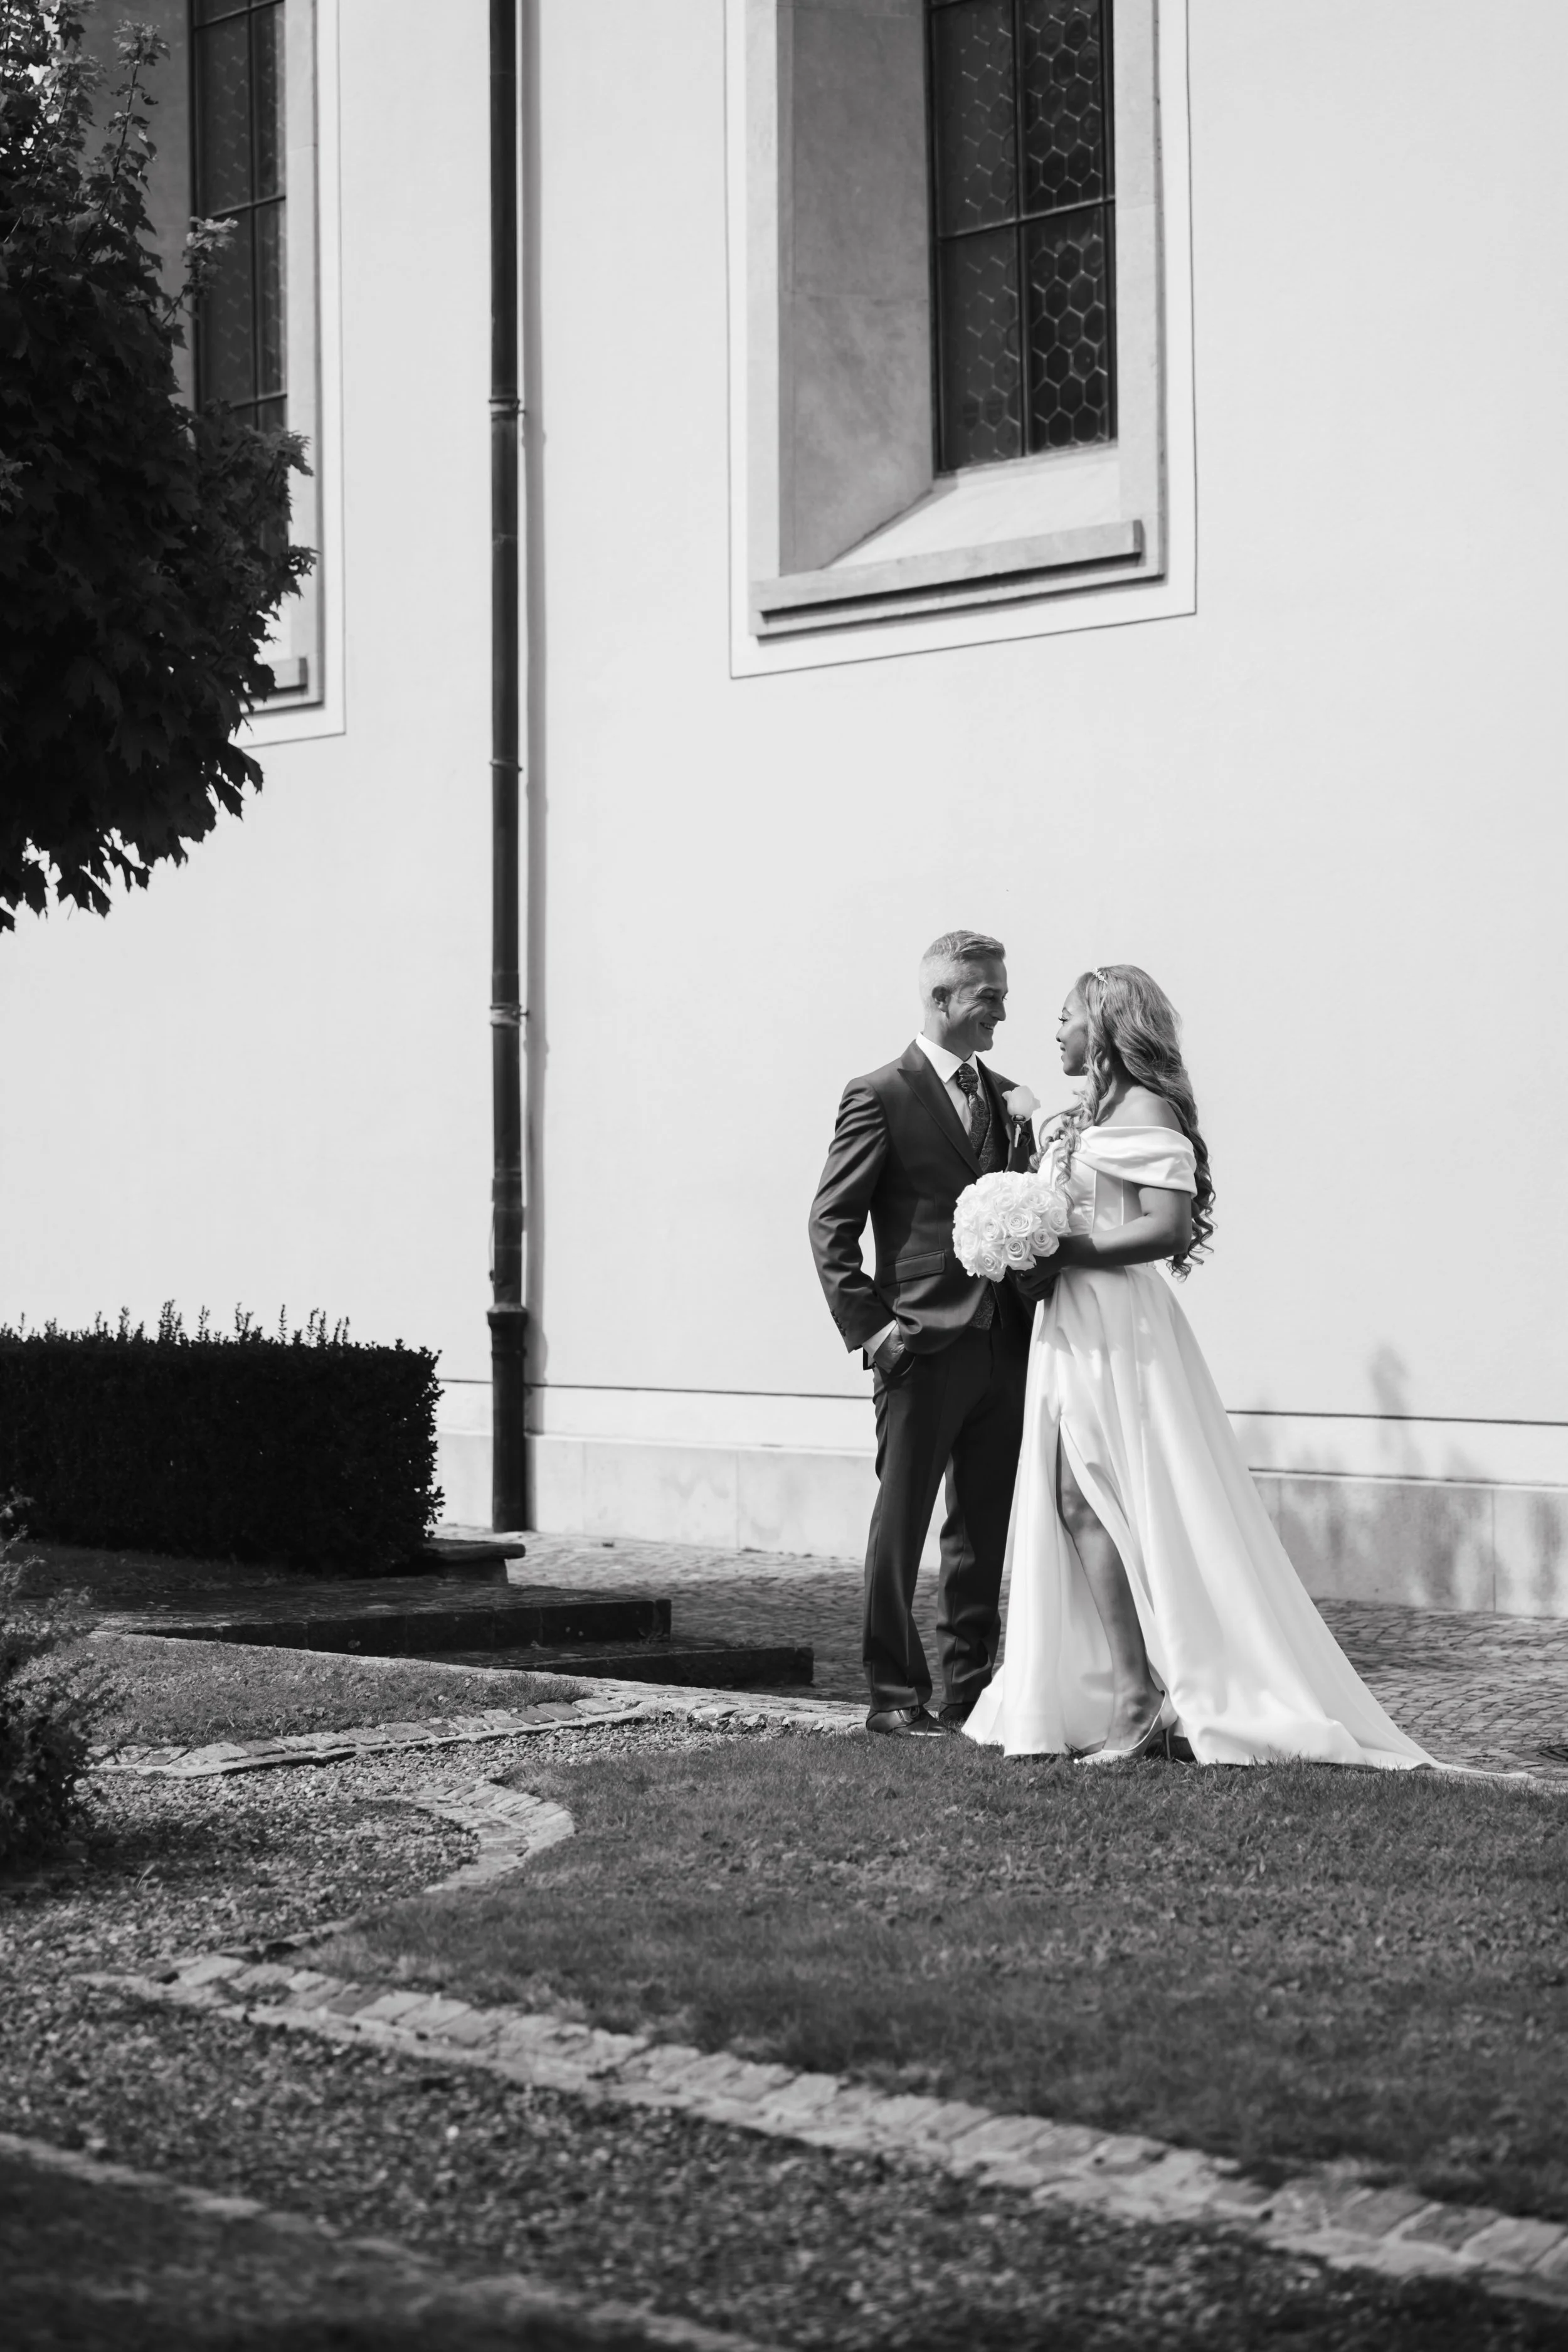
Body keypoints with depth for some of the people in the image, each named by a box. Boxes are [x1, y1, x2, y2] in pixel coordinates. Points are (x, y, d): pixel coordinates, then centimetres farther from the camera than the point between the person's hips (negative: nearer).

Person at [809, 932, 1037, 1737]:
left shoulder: (1007, 1099, 15)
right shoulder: (882, 1096, -5)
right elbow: (830, 1224, -7)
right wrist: (867, 1326, -12)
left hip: (1003, 1347, 6)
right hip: (924, 1347, -6)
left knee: (986, 1528, 10)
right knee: (901, 1526, 1)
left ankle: (970, 1689, 19)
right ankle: (895, 1694, 8)